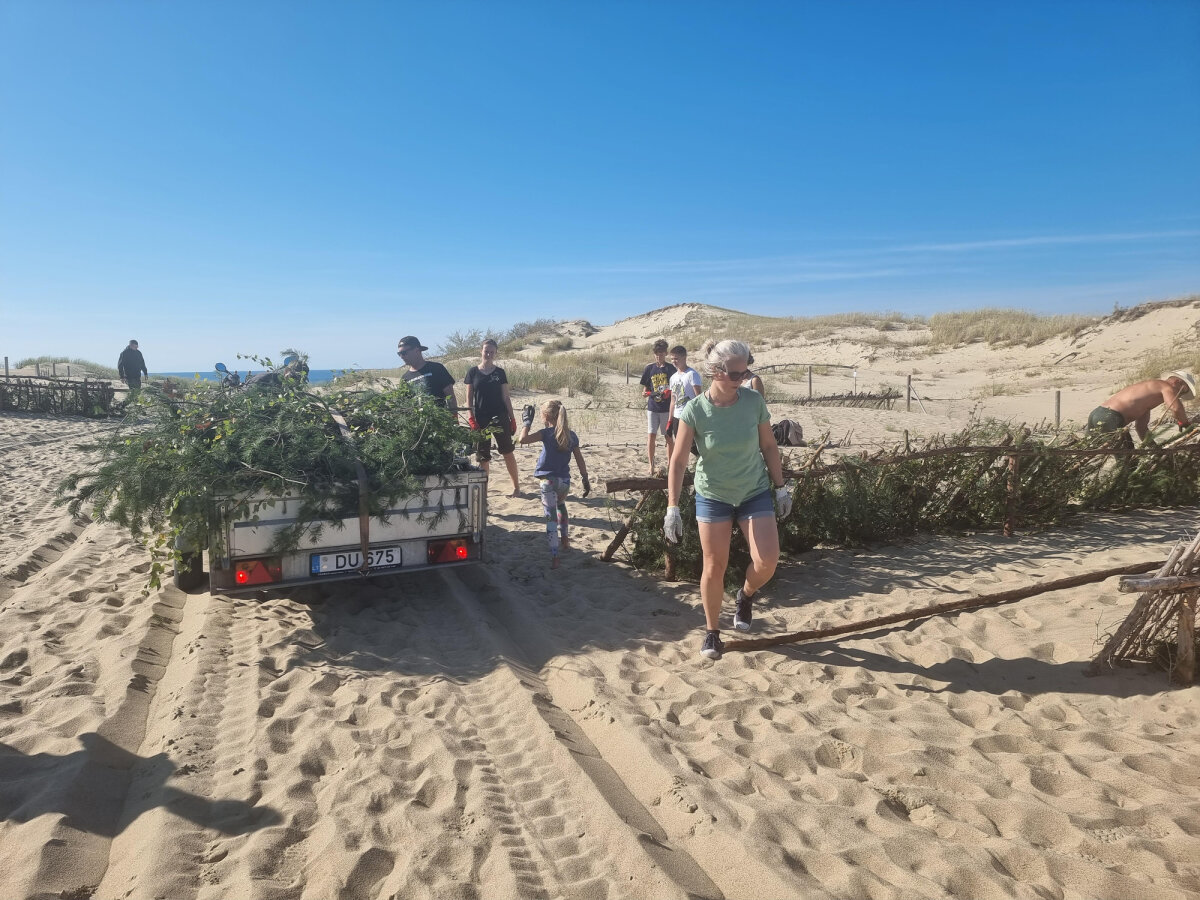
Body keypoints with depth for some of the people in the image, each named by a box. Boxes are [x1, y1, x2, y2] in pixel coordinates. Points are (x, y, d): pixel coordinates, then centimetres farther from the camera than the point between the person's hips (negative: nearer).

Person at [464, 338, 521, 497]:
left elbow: (505, 397, 7)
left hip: (500, 417, 0)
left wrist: (512, 418, 3)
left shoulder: (499, 372, 6)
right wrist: (470, 418, -7)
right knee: (483, 456, 4)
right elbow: (469, 397, 4)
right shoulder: (473, 372, 5)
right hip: (480, 419, 0)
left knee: (507, 452, -1)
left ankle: (517, 487, 7)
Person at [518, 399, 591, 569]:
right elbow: (580, 460, 8)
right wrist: (585, 480, 15)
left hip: (548, 480, -5)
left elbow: (523, 439, -19)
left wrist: (527, 422, -4)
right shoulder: (572, 435, 4)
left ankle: (554, 557, -10)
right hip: (565, 480, 5)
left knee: (551, 517, -6)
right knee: (561, 505, 33)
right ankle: (564, 540, 43)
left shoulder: (546, 433, -10)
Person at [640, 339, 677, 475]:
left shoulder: (671, 369, 0)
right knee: (651, 436, -4)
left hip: (667, 408, -1)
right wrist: (645, 393, -12)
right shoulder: (649, 369, 6)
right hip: (652, 407, 1)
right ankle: (651, 466, 5)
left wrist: (669, 392, -20)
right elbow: (645, 388, 10)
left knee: (669, 437, 5)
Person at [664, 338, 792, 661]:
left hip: (756, 493, 2)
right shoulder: (694, 411, -17)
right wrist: (672, 507, -19)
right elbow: (678, 461, -15)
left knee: (767, 561, -9)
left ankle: (745, 596, 25)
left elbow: (769, 446, 2)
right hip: (712, 496, -1)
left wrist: (781, 487, 3)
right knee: (714, 566, 5)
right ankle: (712, 632, 24)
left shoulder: (754, 401, -11)